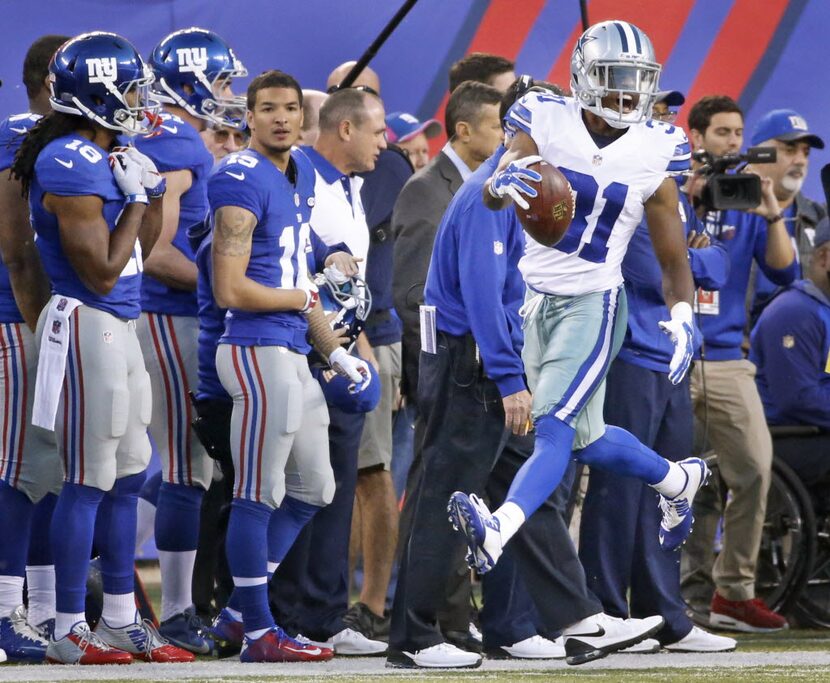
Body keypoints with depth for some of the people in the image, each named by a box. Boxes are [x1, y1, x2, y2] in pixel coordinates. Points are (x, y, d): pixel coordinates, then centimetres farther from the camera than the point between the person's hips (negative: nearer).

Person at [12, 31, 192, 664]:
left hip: (119, 327, 10)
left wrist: (154, 190, 8)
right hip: (88, 327, -10)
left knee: (128, 475, 14)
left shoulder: (103, 158, 12)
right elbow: (103, 274, -18)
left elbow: (140, 253, 19)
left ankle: (121, 619, 21)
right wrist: (135, 197, -12)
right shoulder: (71, 166, -19)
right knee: (90, 481, -4)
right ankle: (68, 630, 2)